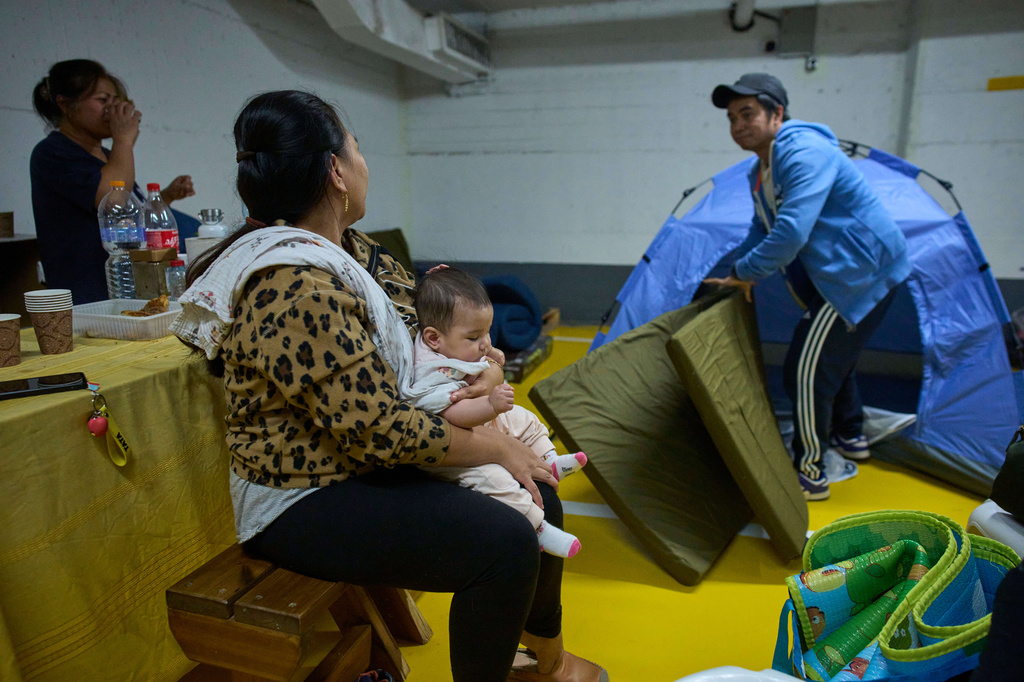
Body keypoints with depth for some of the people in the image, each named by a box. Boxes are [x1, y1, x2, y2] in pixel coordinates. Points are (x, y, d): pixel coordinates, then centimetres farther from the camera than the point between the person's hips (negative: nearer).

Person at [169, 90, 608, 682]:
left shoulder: (348, 249, 4)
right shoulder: (298, 289, -27)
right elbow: (380, 429, -28)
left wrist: (489, 370, -7)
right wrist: (492, 446, -16)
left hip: (366, 461, 10)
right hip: (305, 499, -9)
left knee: (539, 495, 7)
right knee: (503, 543, -23)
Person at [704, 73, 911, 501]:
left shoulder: (804, 153, -25)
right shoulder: (761, 170, 8)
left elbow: (792, 230, -34)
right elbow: (762, 229, 17)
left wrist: (746, 271, -21)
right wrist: (740, 276, 4)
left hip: (861, 271, -11)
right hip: (844, 273, 11)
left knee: (807, 370, -9)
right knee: (832, 358, 25)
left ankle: (808, 475, 5)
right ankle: (850, 437, 46)